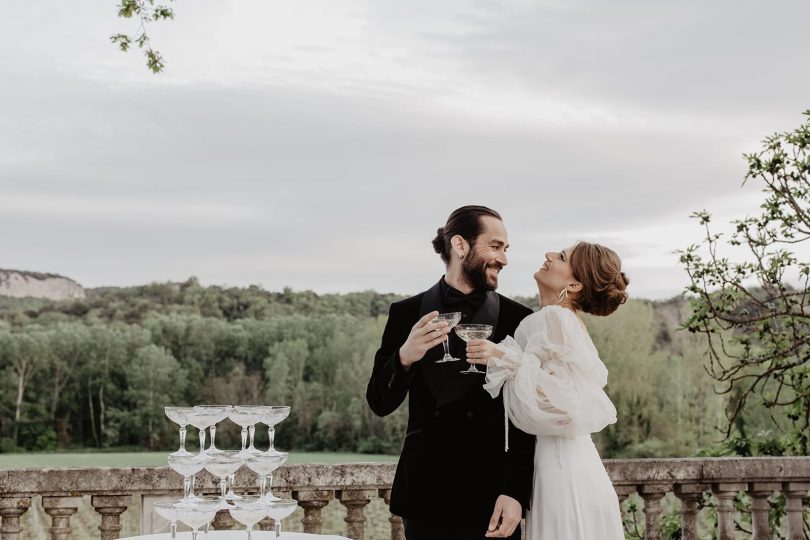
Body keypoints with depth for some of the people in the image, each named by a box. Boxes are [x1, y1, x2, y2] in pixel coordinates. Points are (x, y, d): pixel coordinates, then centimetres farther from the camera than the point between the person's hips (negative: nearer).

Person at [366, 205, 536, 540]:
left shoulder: (519, 320, -1)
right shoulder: (407, 314, 3)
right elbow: (380, 404, 2)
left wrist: (516, 493, -10)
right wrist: (404, 358, -16)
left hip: (491, 496, -1)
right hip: (426, 495, 1)